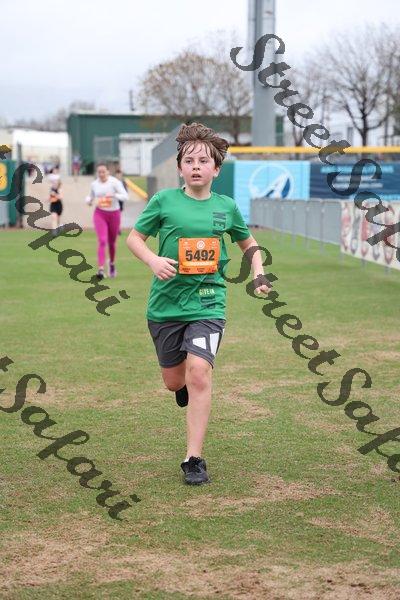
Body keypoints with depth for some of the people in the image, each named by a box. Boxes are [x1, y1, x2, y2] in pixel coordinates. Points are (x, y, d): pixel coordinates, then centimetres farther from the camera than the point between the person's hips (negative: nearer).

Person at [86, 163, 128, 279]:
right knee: (102, 241, -16)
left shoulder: (115, 182, -10)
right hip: (100, 214, 1)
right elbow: (91, 196, 19)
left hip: (114, 214, -1)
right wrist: (89, 200, -4)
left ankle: (112, 263, 42)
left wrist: (113, 195, -33)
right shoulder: (94, 184, 1)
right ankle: (101, 269, -22)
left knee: (112, 242, 14)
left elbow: (125, 196, -16)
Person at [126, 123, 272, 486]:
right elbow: (134, 237, 6)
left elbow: (249, 243, 20)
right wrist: (153, 261, -13)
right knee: (174, 381, 11)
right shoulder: (164, 201, -2)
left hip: (208, 304, -1)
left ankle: (194, 459, -10)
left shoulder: (227, 207, 4)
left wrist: (259, 274, 3)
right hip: (166, 304, 1)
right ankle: (186, 387, 52)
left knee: (199, 372, -18)